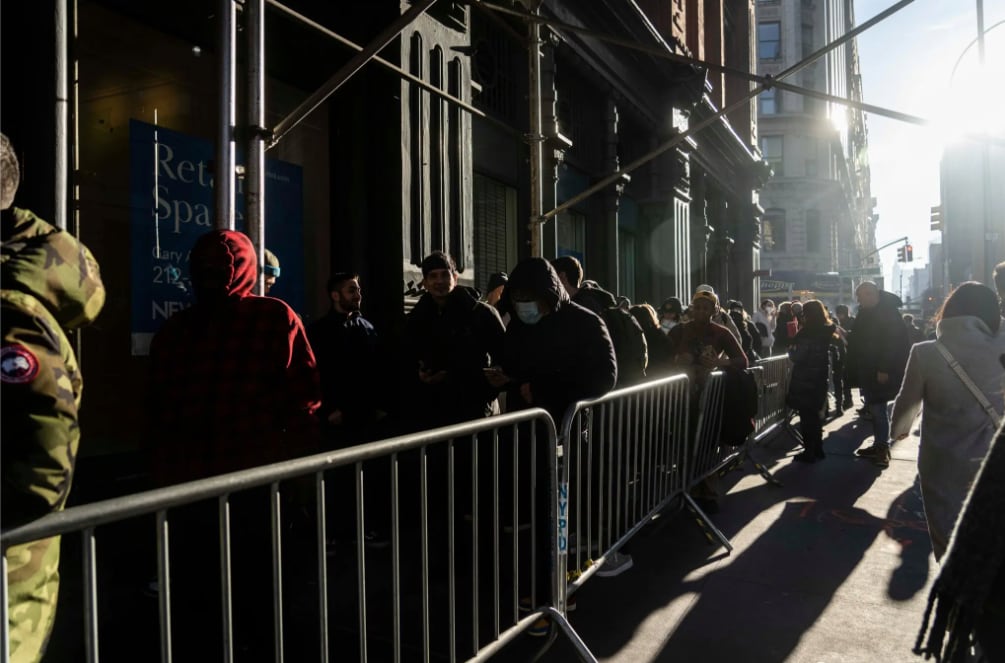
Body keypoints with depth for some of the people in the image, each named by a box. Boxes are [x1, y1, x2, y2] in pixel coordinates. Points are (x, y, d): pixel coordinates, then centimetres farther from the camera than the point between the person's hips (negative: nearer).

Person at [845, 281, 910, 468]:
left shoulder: (887, 312, -15)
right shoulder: (867, 312, 12)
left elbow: (892, 342, -21)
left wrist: (884, 369, -24)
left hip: (881, 371, -8)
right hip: (868, 369, 8)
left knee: (878, 408, -5)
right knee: (874, 408, 12)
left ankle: (883, 448, 3)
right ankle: (879, 445, 19)